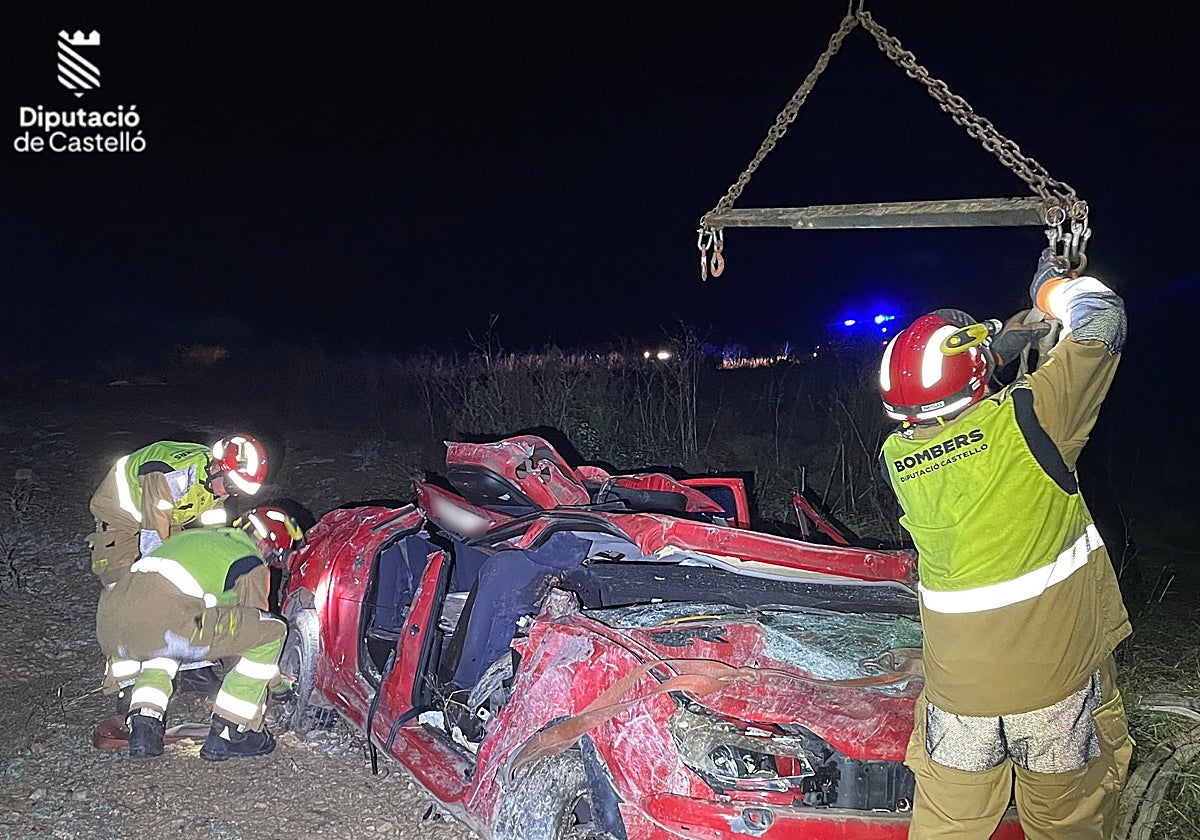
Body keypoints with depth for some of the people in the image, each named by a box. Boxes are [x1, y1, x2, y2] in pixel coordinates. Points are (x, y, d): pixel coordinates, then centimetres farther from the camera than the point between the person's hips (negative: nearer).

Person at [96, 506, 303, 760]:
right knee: (274, 631, 3)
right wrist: (275, 677, 36)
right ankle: (225, 736, 10)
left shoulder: (197, 535, 33)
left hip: (108, 627, 8)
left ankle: (143, 727, 21)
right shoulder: (251, 564, 11)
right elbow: (255, 624, 17)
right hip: (162, 622, -8)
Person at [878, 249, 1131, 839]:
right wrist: (1049, 283, 11)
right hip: (1057, 675, -2)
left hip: (958, 681, 3)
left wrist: (995, 349, 19)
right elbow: (1103, 318, -7)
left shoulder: (896, 455, -5)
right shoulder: (1023, 420, -17)